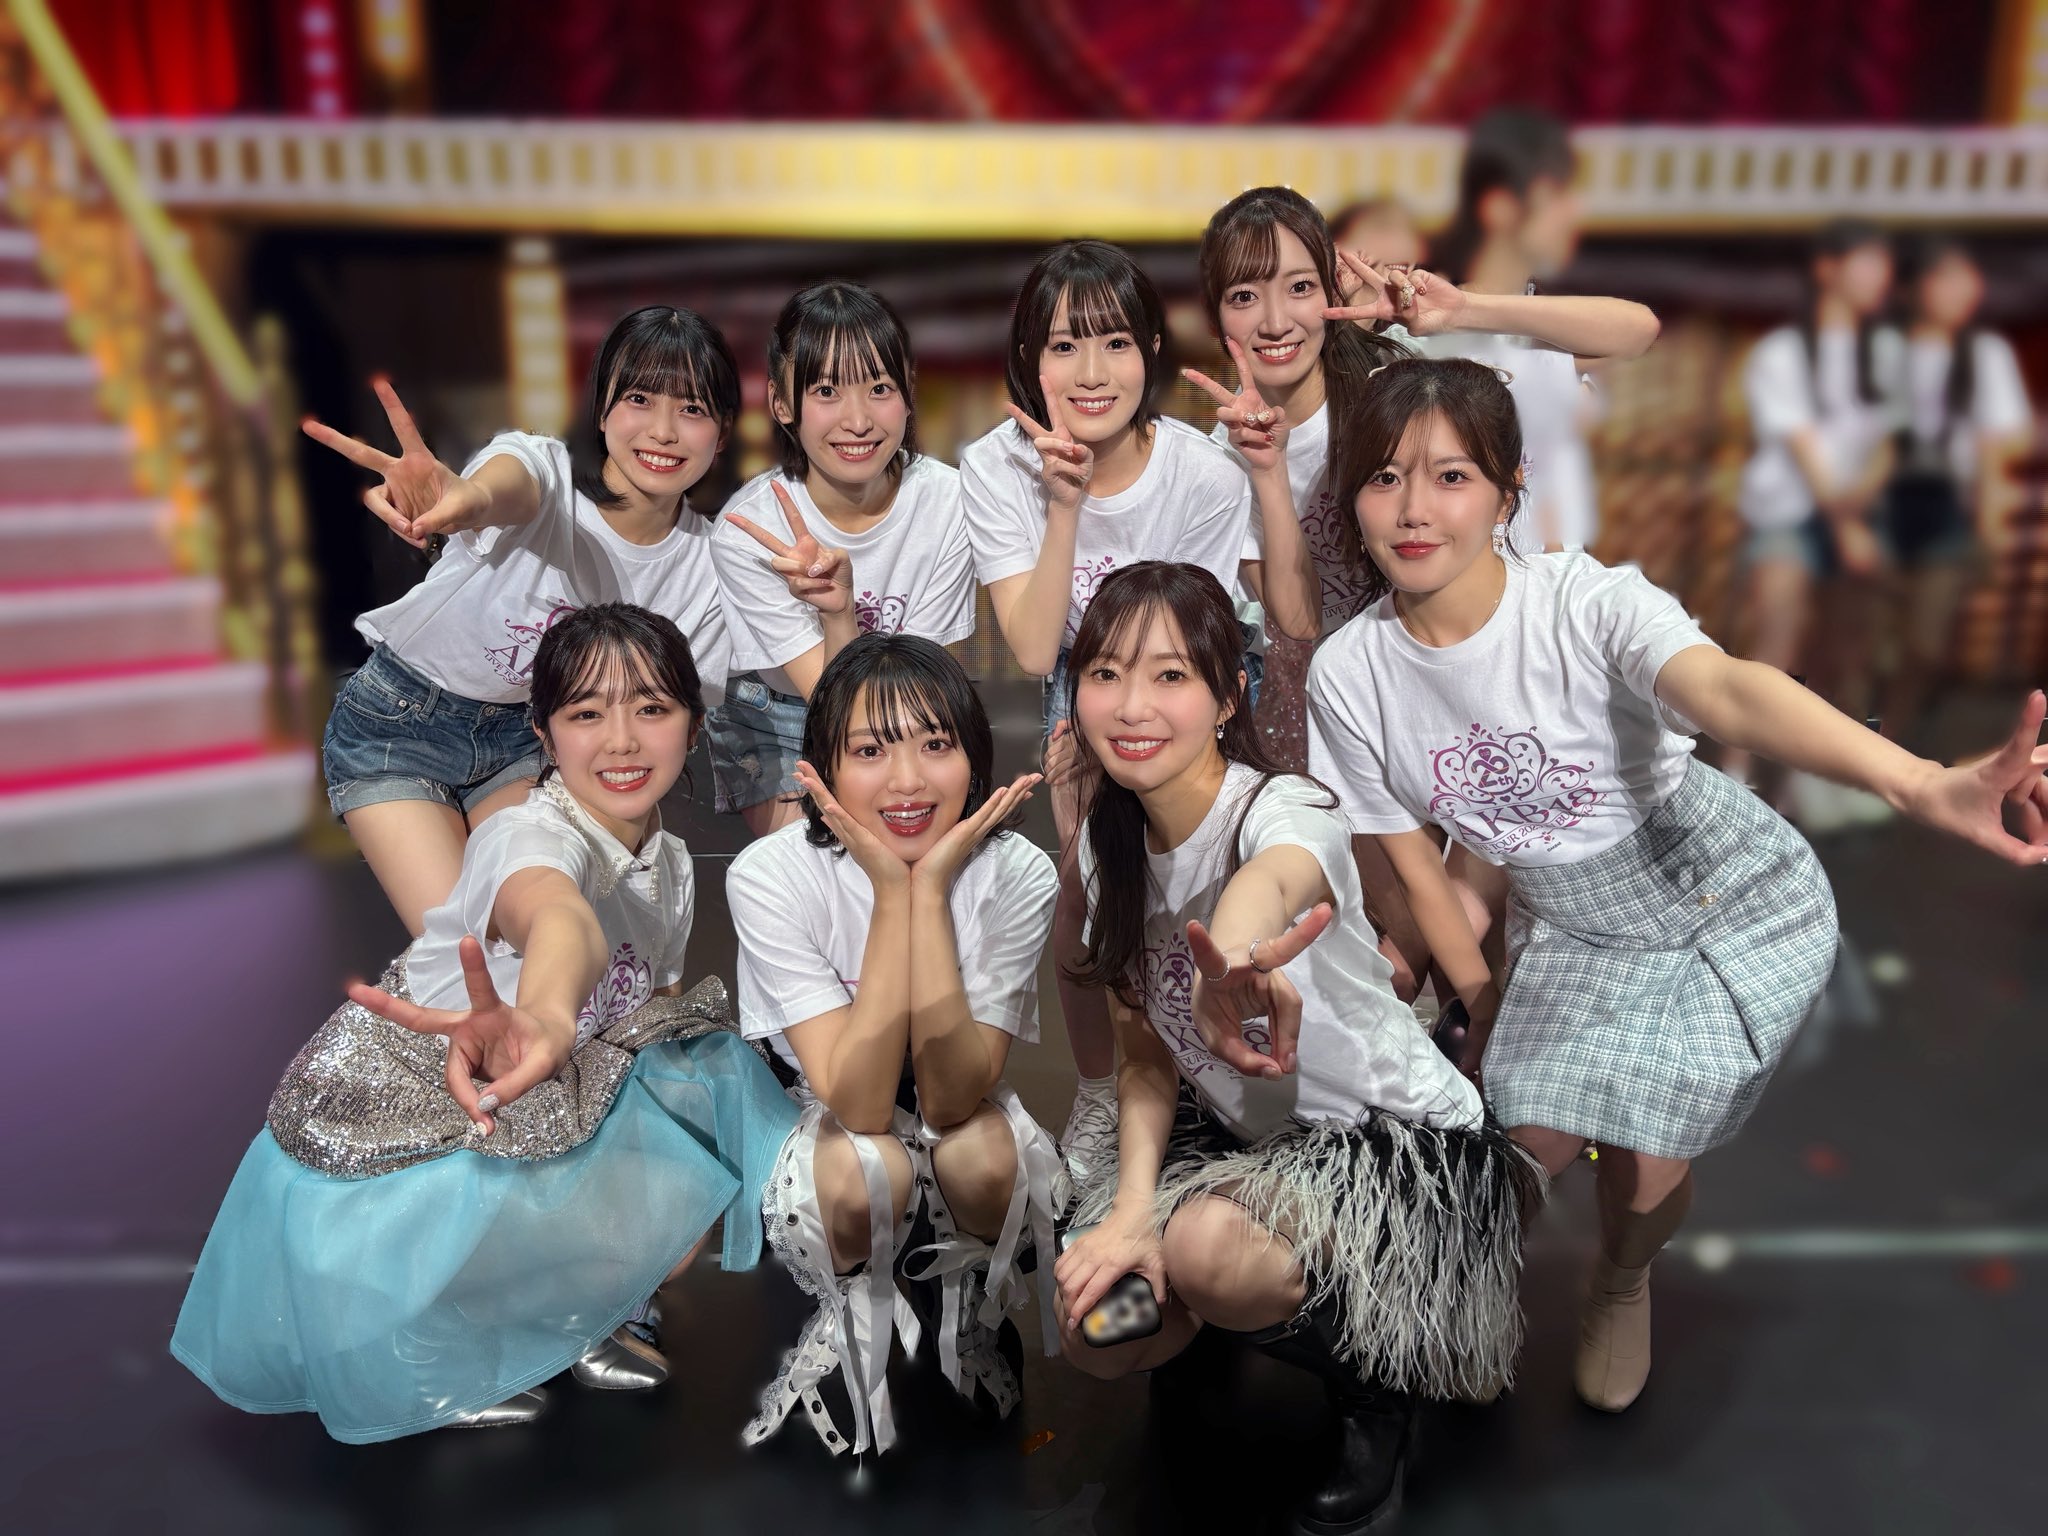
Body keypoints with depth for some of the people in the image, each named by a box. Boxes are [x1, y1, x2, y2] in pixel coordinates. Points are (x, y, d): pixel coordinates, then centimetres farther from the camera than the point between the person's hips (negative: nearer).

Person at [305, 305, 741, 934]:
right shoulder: (543, 468, -25)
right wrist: (463, 499, -74)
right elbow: (507, 489, -51)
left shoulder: (706, 565, -13)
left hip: (527, 735, 4)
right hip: (402, 716, -4)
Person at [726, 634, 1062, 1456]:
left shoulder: (1016, 873, -24)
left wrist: (931, 889, -38)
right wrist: (890, 892, -38)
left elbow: (951, 1100, -31)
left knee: (982, 1153, -32)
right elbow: (859, 1102, -33)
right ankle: (852, 1326, 3)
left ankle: (970, 1317, 4)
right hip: (830, 1122, -1)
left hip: (963, 1111, 1)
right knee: (864, 1167, -34)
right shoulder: (770, 875, -27)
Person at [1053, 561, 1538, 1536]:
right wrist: (1133, 1209, -20)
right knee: (1100, 1329, -6)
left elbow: (1271, 881, -55)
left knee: (1208, 1247, -34)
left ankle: (1373, 1385, 1)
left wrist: (1231, 966, -79)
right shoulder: (1110, 842, -6)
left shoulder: (1284, 810, -27)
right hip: (1247, 1135, 7)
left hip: (1401, 1138, -7)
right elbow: (1145, 1053, -2)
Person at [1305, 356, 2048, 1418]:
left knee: (1644, 1157, -10)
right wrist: (1484, 1010, 1)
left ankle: (1622, 1285, 29)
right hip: (1569, 930, 3)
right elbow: (1415, 864, -3)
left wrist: (1919, 782, -64)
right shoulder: (1349, 676, -16)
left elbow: (1725, 692, -47)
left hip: (1736, 902, -2)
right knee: (1537, 1133, -10)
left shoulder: (1585, 601, -27)